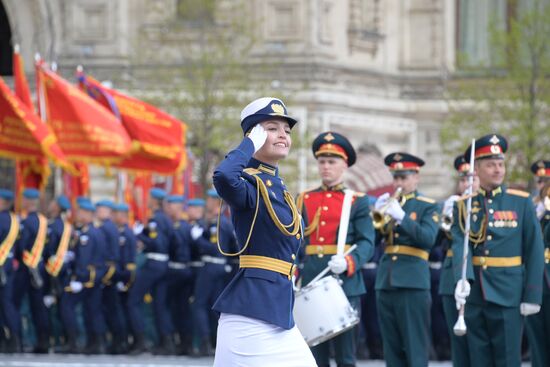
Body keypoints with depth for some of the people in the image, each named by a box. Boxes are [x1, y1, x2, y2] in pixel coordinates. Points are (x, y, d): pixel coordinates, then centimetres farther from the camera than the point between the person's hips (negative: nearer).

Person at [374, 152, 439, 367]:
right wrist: (377, 213, -10)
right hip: (385, 283, 5)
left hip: (413, 284, -5)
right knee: (392, 347, 7)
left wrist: (401, 216, -23)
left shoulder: (428, 207, 4)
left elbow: (428, 238, -13)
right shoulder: (387, 203, 16)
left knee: (416, 347, -7)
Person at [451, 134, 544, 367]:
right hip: (474, 294, 2)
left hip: (508, 295, -2)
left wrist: (532, 295, -7)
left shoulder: (521, 203, 1)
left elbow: (534, 251, -1)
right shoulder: (463, 206, 6)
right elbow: (460, 244, -7)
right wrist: (462, 279, -26)